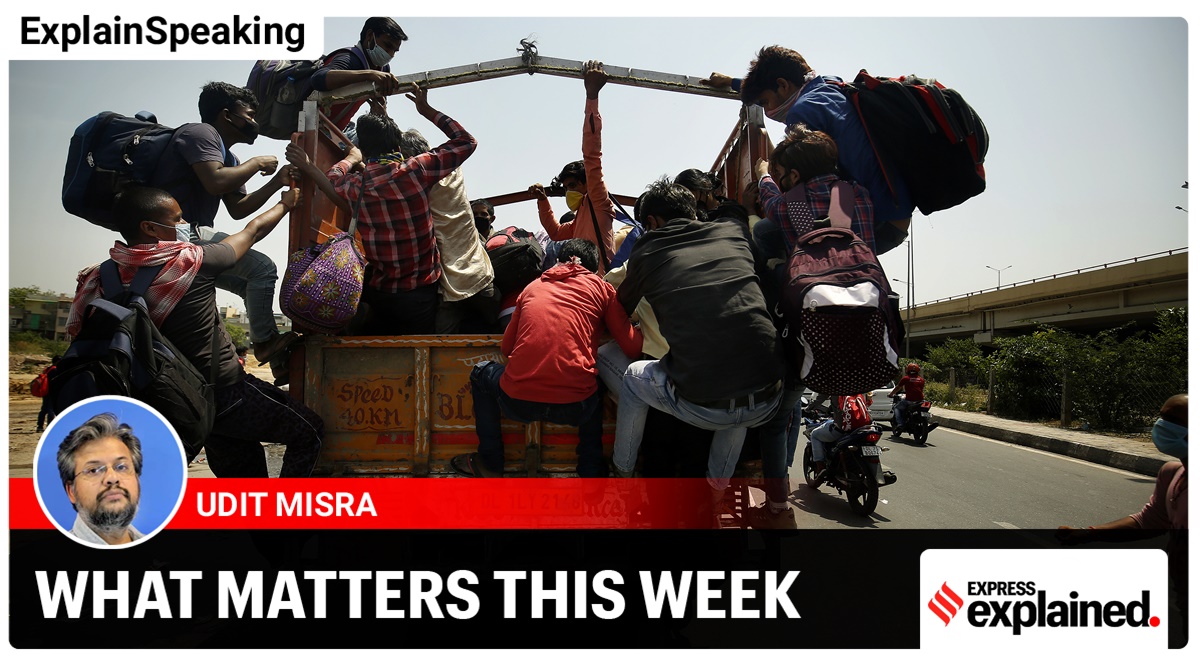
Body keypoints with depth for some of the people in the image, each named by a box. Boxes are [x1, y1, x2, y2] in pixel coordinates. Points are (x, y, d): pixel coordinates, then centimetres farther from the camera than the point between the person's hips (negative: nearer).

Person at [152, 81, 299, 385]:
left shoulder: (227, 157, 23)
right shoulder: (201, 133, -7)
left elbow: (237, 209, 21)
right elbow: (216, 183, -24)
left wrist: (277, 183, 14)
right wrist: (256, 163, -10)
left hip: (192, 236, 11)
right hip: (180, 232, -11)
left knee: (254, 283, 13)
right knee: (262, 268, -17)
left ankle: (278, 361, 13)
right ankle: (265, 342, -5)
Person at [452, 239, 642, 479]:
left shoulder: (533, 287, 17)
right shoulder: (601, 287, 9)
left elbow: (506, 348, 23)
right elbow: (633, 347, 5)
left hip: (517, 404, 1)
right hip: (576, 408, 0)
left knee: (481, 372, 33)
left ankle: (490, 463, 32)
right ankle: (591, 466, 28)